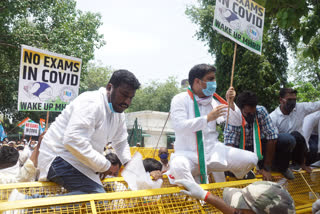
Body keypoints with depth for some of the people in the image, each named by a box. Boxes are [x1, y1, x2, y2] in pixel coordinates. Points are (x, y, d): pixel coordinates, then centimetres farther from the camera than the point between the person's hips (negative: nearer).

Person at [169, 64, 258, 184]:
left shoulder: (214, 101, 11)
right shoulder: (180, 100, -3)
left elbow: (236, 122, 15)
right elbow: (178, 126, -19)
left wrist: (231, 104, -3)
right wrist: (208, 118, -22)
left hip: (213, 152, 5)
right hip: (188, 154, -5)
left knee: (251, 159, -10)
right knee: (177, 167, -39)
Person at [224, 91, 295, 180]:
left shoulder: (261, 111, -21)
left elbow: (271, 137, -22)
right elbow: (229, 144, -31)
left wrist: (267, 168, -22)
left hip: (261, 145, 1)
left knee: (287, 140, -24)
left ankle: (282, 168, 6)